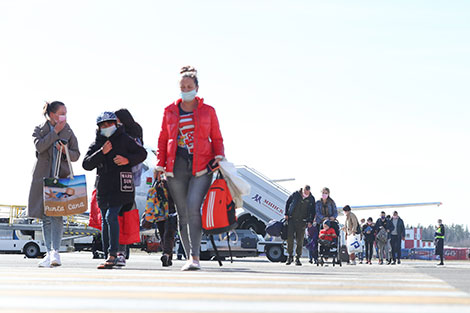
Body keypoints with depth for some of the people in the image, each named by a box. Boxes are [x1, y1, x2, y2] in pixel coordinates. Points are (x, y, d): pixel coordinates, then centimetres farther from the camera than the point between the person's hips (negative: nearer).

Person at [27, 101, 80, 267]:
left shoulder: (68, 131, 10)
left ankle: (55, 251, -17)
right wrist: (55, 132, -10)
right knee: (46, 216, 3)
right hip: (43, 176, 1)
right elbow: (39, 146, -12)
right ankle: (49, 253, 8)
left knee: (57, 214, -14)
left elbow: (76, 154, 11)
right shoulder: (39, 129, 7)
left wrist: (66, 151, -9)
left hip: (61, 176, -1)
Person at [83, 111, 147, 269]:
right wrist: (101, 153, -12)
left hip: (120, 186, -5)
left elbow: (142, 153, 8)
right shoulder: (96, 145, 11)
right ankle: (107, 256, 20)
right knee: (105, 221, 11)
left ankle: (112, 255, -20)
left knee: (111, 217, -18)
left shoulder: (124, 139, 3)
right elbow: (86, 164, 0)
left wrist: (128, 160, -10)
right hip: (103, 188, 5)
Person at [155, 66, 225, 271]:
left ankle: (194, 256, -21)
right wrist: (160, 165, 8)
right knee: (182, 213, 3)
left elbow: (216, 138, 13)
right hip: (176, 167, 3)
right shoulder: (170, 111, 13)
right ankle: (191, 257, 10)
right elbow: (163, 140, 16)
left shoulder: (208, 111, 9)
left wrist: (219, 156, -5)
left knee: (193, 207, -19)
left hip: (201, 165, -3)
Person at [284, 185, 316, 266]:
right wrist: (286, 214, 4)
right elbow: (287, 203, 10)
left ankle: (298, 258, 7)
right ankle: (290, 256, 6)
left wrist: (310, 221, -3)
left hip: (302, 222, 0)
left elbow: (313, 211, 8)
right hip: (292, 220, 0)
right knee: (290, 238, -6)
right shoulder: (295, 194, -1)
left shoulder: (311, 199, 1)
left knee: (300, 240, 0)